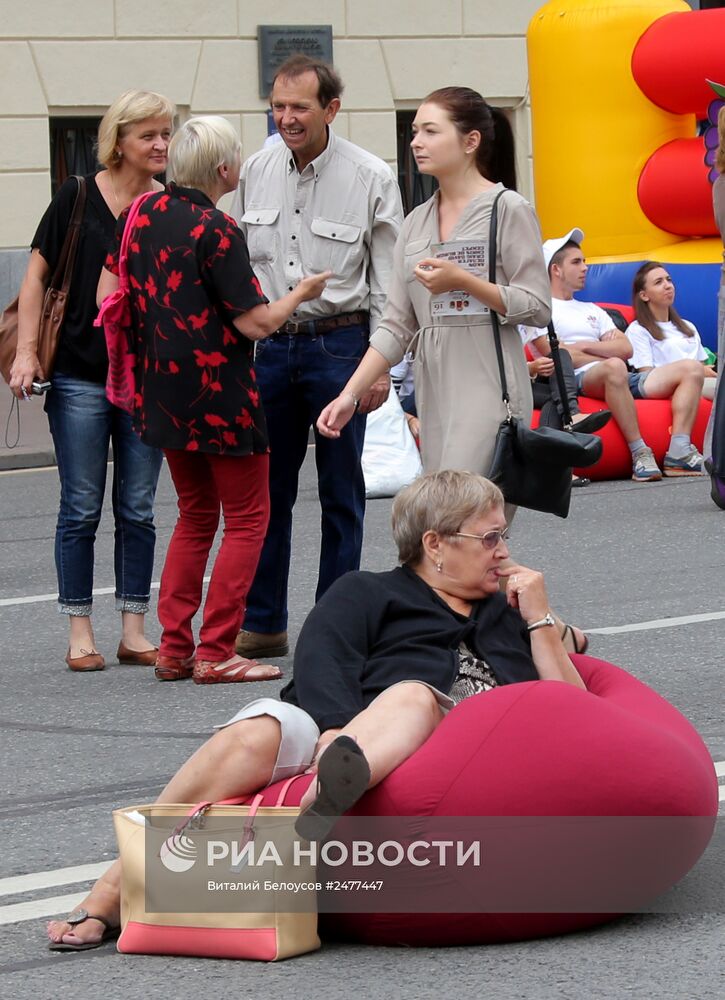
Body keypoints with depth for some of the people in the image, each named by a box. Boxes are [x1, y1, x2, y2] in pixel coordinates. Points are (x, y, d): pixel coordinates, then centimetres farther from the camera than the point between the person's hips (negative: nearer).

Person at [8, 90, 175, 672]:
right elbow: (37, 277, 1)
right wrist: (27, 351, -6)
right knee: (82, 510, 2)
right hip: (79, 378, -3)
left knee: (138, 510, 6)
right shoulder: (78, 199, -3)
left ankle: (134, 632, 13)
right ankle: (80, 634, 9)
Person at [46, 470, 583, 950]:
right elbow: (319, 669, 2)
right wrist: (340, 731, -18)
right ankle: (107, 898, -31)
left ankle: (331, 794, -65)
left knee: (416, 696, -32)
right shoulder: (364, 596, 23)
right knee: (255, 735, -32)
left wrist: (540, 620, 16)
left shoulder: (506, 614, 33)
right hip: (327, 736, 0)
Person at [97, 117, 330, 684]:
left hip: (163, 392, 7)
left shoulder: (144, 213, 5)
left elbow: (108, 296, 12)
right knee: (247, 519, 4)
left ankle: (173, 647, 14)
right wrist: (301, 294, 1)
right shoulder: (215, 230, -17)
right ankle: (215, 653, -1)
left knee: (196, 515, 19)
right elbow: (256, 322, -16)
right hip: (218, 394, -7)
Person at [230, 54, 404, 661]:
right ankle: (263, 624, 16)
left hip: (339, 344, -4)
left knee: (341, 491, 3)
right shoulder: (257, 171, 4)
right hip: (270, 343, 4)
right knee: (267, 486, 7)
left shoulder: (371, 178, -7)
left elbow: (387, 280, -4)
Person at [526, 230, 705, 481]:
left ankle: (678, 452, -26)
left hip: (621, 382, 8)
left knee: (691, 371, -7)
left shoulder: (591, 310, 31)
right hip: (573, 382, -8)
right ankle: (639, 454, -40)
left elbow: (626, 350, 17)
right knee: (614, 368, -42)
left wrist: (585, 346, 1)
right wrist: (607, 356, 3)